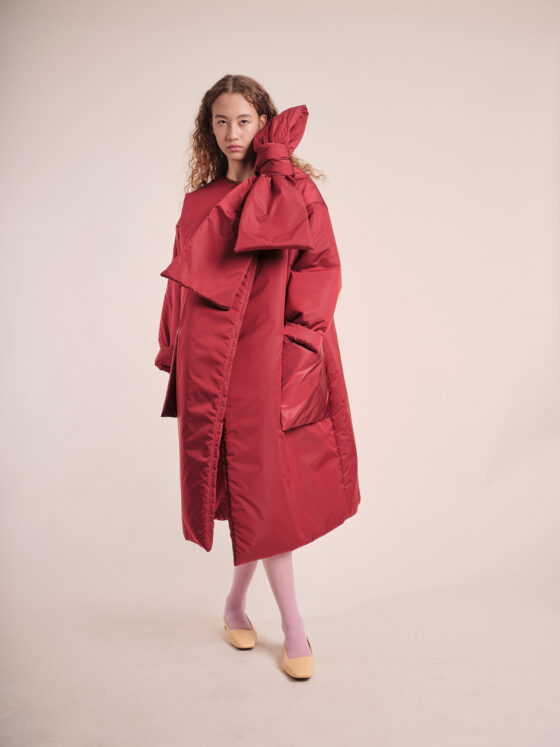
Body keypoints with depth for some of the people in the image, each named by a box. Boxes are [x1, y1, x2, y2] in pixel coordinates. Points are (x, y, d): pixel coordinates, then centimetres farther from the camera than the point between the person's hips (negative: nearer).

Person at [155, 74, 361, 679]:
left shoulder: (294, 188, 6)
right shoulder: (200, 201, 14)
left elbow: (322, 266, -3)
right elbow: (183, 283, 14)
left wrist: (298, 339, -14)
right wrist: (177, 353, 10)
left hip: (267, 352, -1)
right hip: (212, 359, 2)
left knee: (262, 484, 3)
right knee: (258, 488, 2)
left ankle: (237, 602, 28)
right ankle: (293, 626, 15)